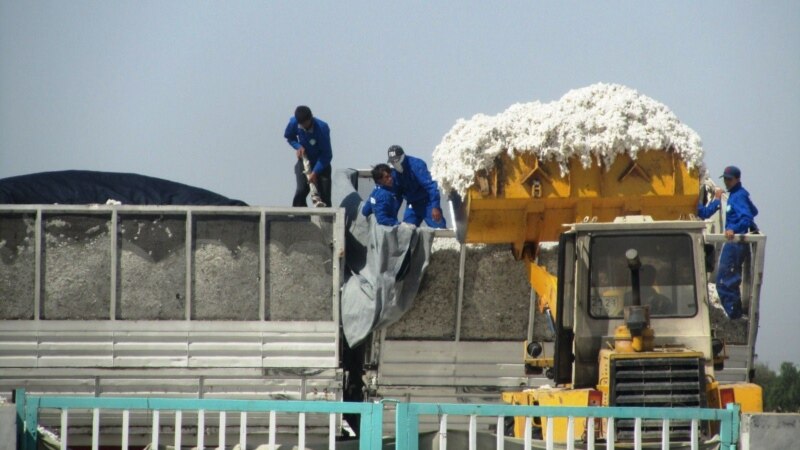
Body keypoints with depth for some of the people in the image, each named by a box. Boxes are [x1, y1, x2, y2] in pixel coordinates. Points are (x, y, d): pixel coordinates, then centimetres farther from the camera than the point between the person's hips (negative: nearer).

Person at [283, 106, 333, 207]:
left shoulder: (322, 128, -29)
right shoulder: (293, 123, -17)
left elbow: (326, 154, -25)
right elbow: (289, 137, 7)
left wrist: (315, 172, -31)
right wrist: (298, 146, -14)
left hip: (321, 164, -2)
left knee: (324, 194, -8)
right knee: (301, 190, -17)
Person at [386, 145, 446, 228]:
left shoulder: (417, 165, -22)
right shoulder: (394, 172, -2)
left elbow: (431, 186, -26)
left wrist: (435, 207, -33)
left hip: (427, 202, -6)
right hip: (412, 205, 6)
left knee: (439, 229, -14)